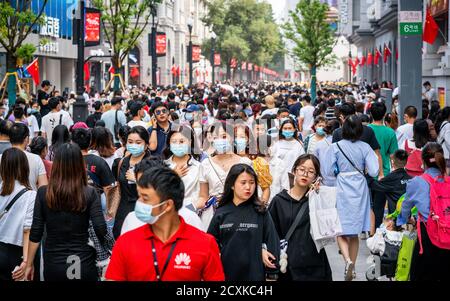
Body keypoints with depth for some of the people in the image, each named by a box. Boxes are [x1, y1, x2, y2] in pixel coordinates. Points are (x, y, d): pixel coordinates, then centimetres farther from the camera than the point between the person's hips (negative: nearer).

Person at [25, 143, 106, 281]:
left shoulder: (43, 193, -6)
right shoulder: (90, 194, -9)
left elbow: (35, 233, -4)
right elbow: (101, 231, -13)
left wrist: (29, 264, 5)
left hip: (53, 265, 1)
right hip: (84, 264, -1)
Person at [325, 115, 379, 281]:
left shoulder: (335, 147, -8)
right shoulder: (365, 147, -4)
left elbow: (329, 171, -6)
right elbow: (374, 171, -8)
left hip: (342, 191, -2)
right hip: (360, 190, 2)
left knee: (341, 231, 6)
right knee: (354, 233, 14)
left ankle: (348, 260, -19)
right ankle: (352, 268, 21)